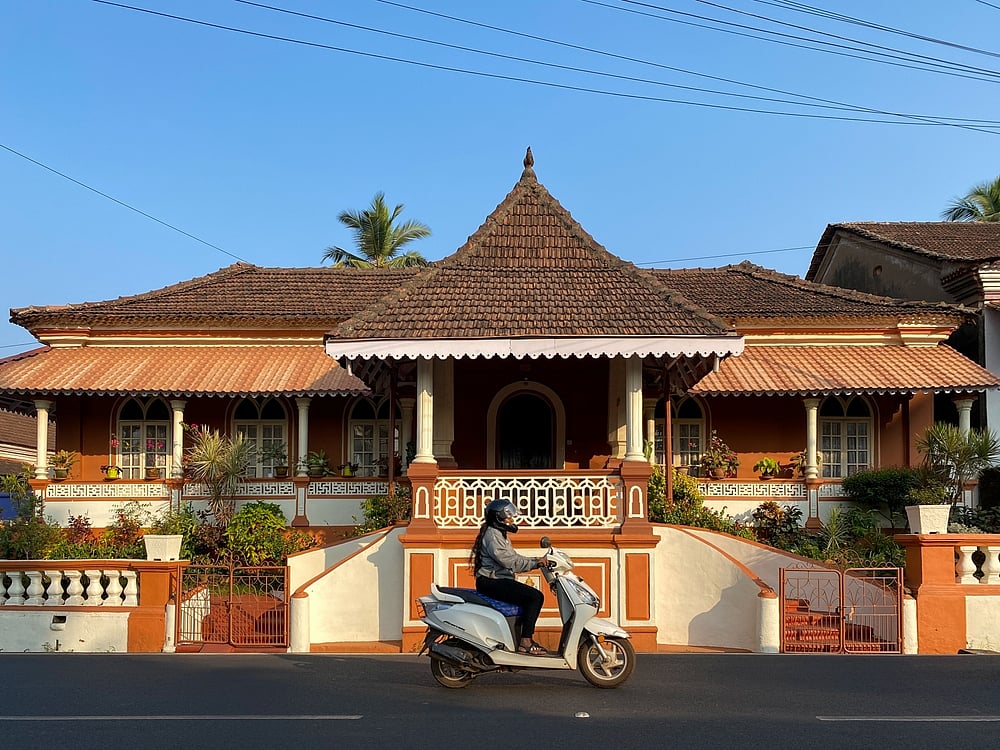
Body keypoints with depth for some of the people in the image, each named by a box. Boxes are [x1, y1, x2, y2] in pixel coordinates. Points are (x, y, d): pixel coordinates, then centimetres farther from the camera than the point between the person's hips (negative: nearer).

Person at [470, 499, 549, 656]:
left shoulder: (500, 535, 22)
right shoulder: (492, 534, -12)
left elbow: (514, 559, 19)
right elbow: (508, 561, -21)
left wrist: (537, 561, 7)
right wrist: (535, 563, -17)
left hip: (498, 581, 11)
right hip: (491, 582, -11)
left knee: (535, 597, 9)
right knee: (535, 596, -18)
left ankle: (527, 638, 7)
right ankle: (525, 642, -19)